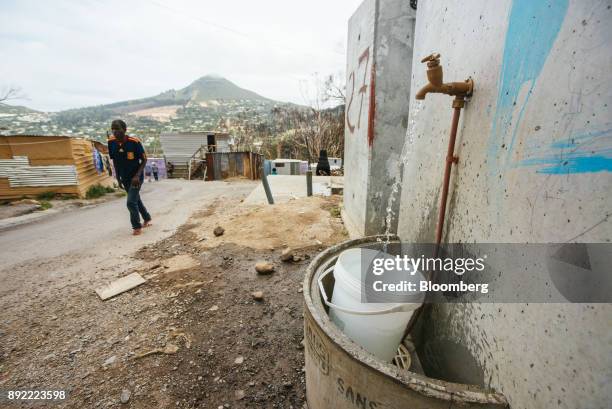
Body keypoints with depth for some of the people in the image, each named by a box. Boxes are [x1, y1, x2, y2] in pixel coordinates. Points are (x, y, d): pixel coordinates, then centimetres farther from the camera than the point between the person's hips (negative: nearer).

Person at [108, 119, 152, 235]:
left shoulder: (134, 141, -20)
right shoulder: (111, 142, -6)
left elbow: (144, 160, -12)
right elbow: (114, 161, 7)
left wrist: (137, 175, -21)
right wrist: (118, 178, 7)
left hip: (136, 177, -6)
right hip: (124, 178, 6)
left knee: (131, 202, -10)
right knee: (136, 200, 19)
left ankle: (137, 227, 10)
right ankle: (147, 219, 40)